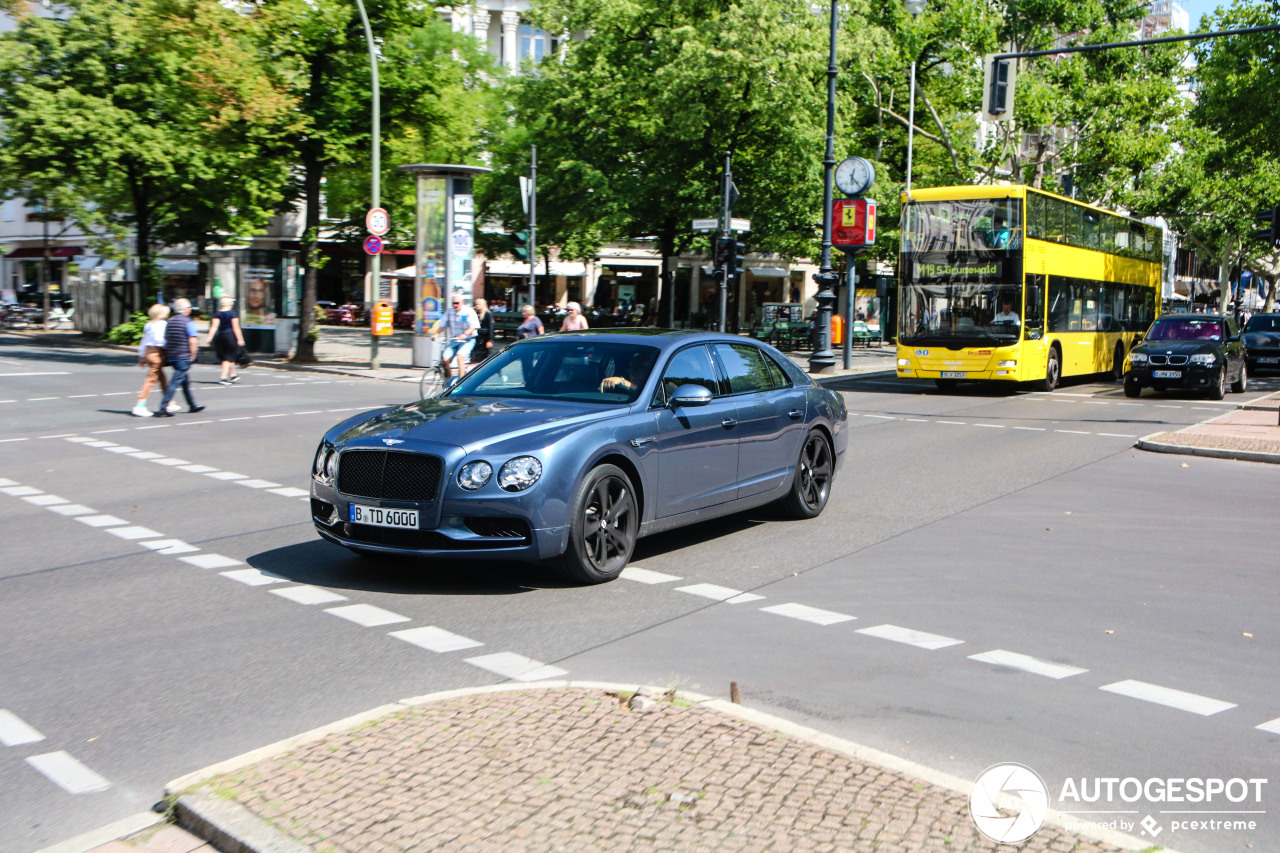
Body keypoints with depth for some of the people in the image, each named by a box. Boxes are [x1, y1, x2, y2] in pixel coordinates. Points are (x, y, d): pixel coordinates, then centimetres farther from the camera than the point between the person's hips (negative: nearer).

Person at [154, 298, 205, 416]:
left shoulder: (169, 321, 12)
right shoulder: (188, 322, -10)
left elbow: (166, 339, 14)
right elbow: (193, 341, -17)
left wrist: (168, 355, 20)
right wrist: (192, 356, -9)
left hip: (172, 357, 8)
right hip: (184, 358, -8)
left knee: (186, 381, 18)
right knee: (175, 382, -9)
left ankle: (192, 406, 27)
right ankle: (163, 408, -13)